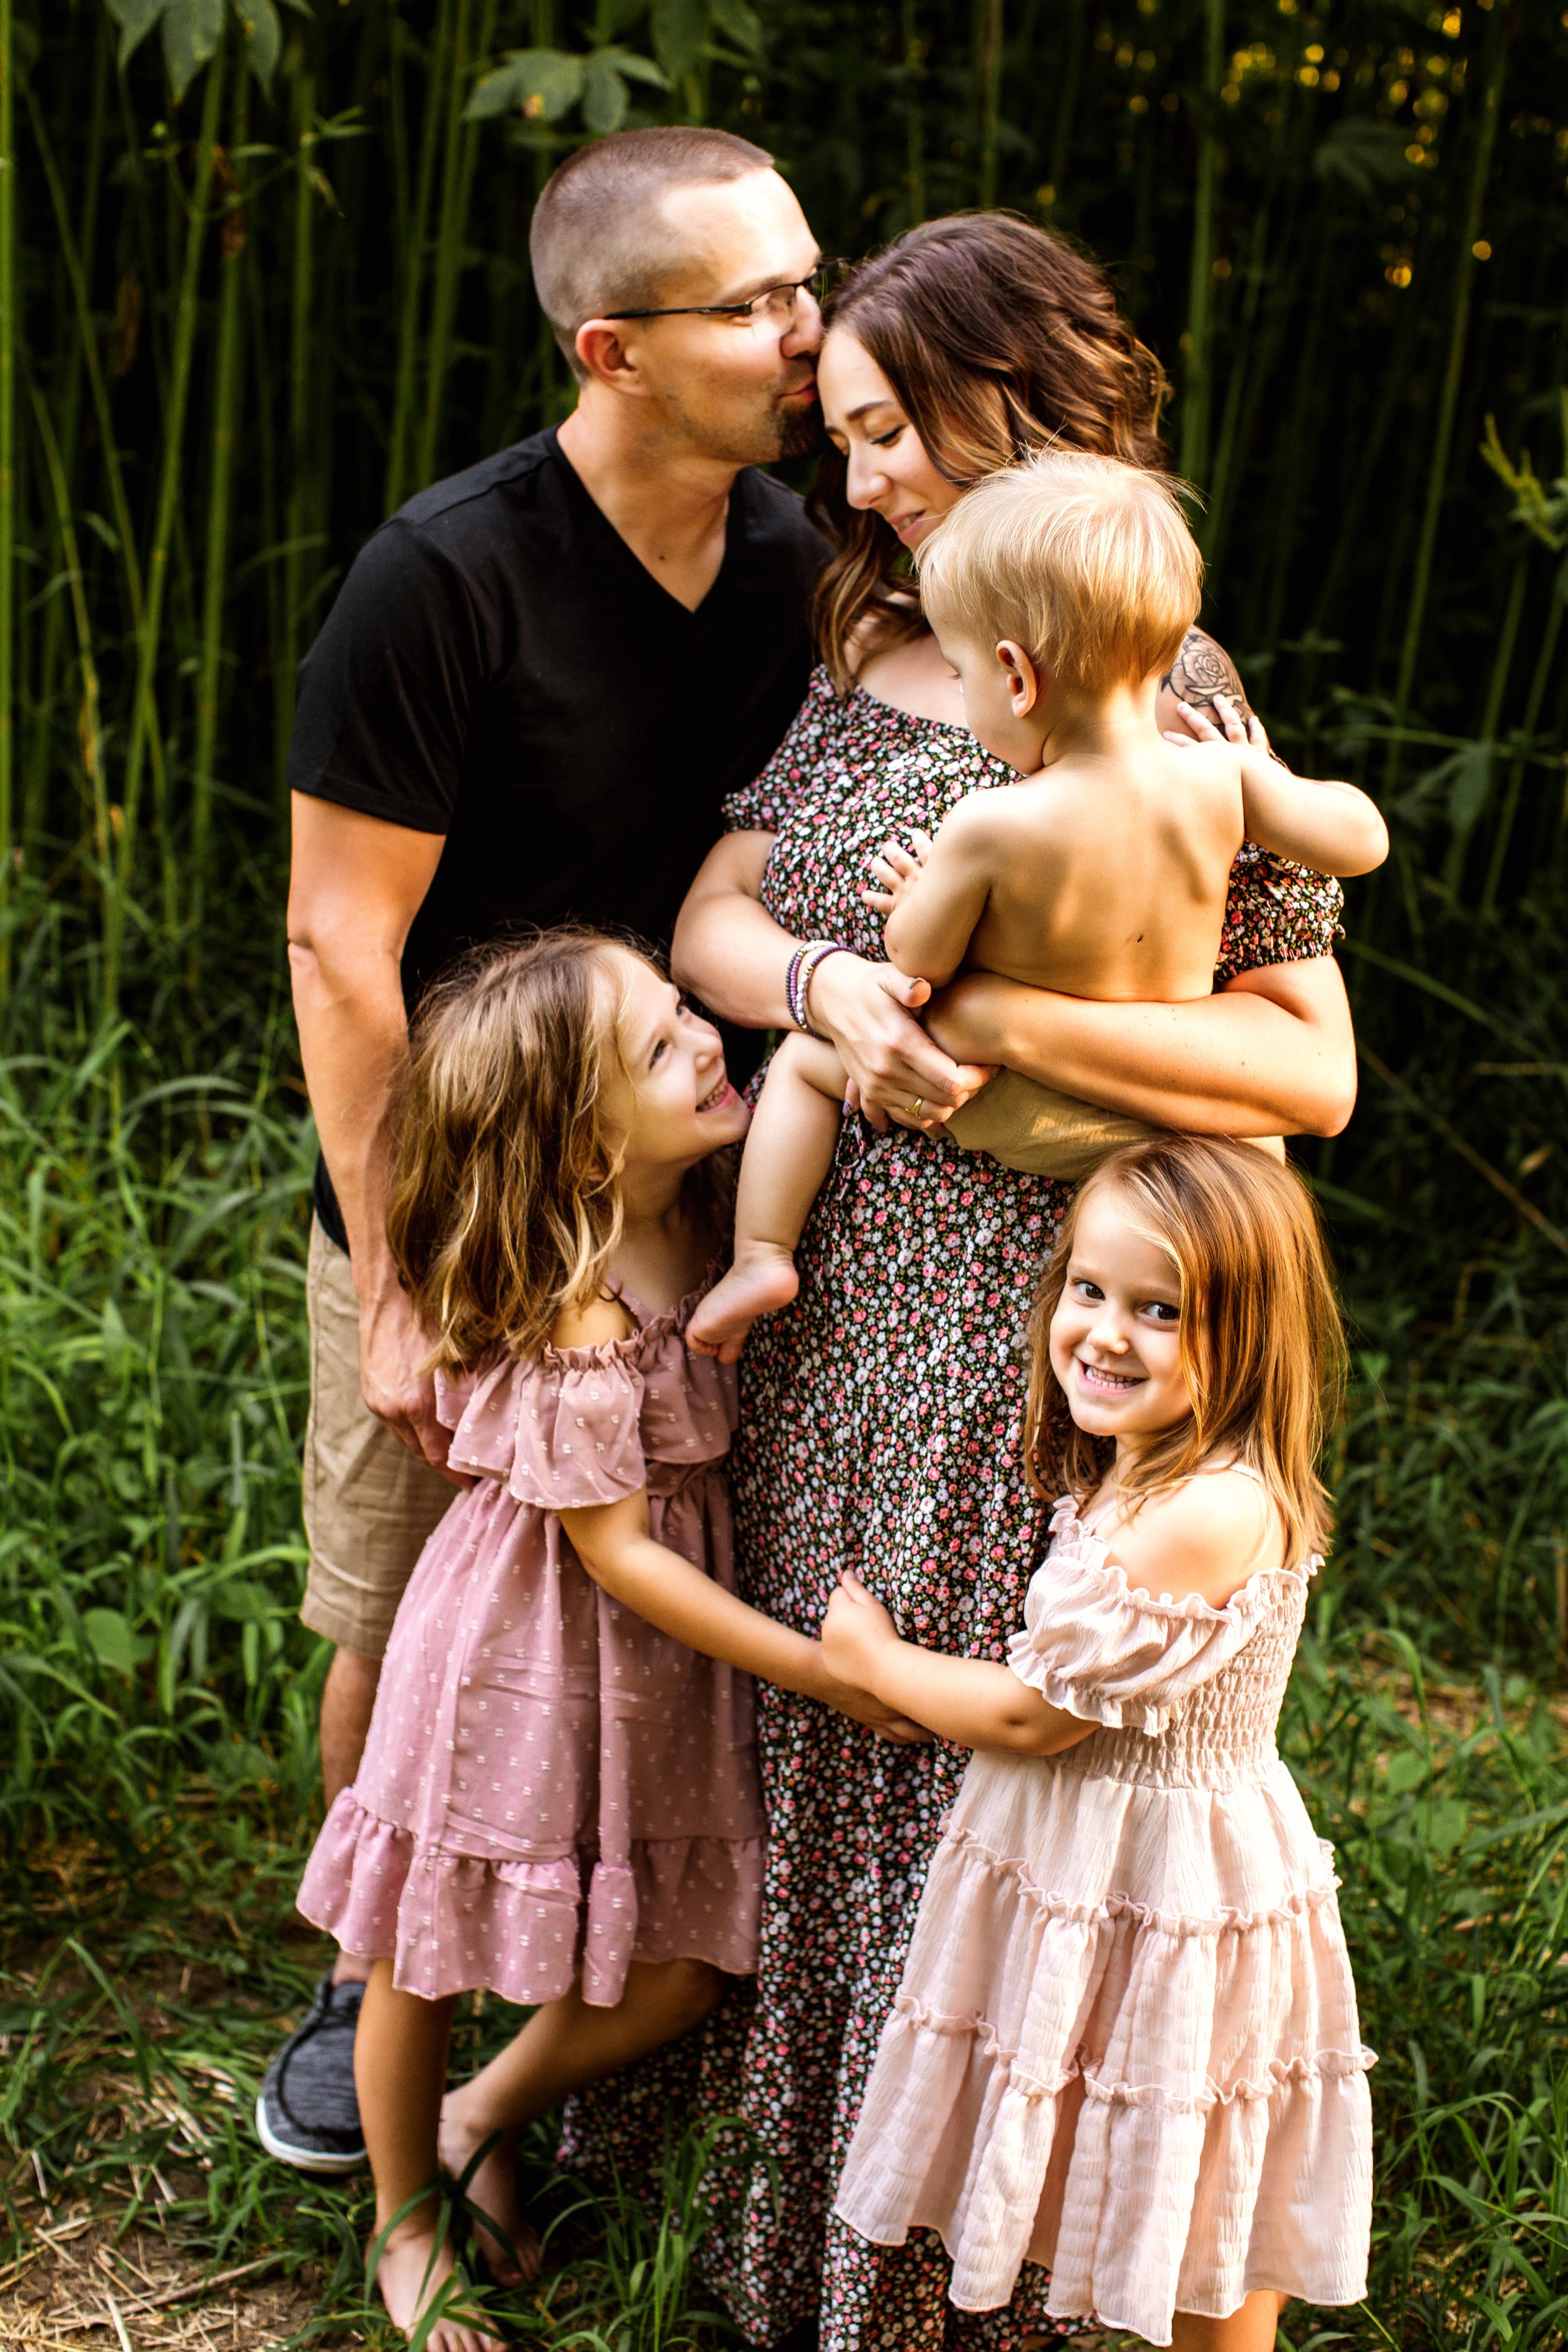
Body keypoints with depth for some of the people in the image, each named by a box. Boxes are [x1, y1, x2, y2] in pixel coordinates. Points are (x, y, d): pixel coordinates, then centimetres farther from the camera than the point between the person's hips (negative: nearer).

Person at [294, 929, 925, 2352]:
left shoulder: (695, 1226, -8)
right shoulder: (576, 1331, -29)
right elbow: (617, 1551, -22)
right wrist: (809, 1665, -18)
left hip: (647, 1677, 7)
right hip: (524, 1651, -7)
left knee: (681, 1971, 11)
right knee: (428, 1961, 14)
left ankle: (491, 2117, 38)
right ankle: (406, 2221, 40)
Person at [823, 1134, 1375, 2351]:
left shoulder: (1207, 1517, -28)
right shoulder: (1131, 1471, 3)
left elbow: (1036, 1714, -21)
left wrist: (872, 1657, -5)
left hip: (1173, 1890, -9)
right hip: (1082, 1871, 9)